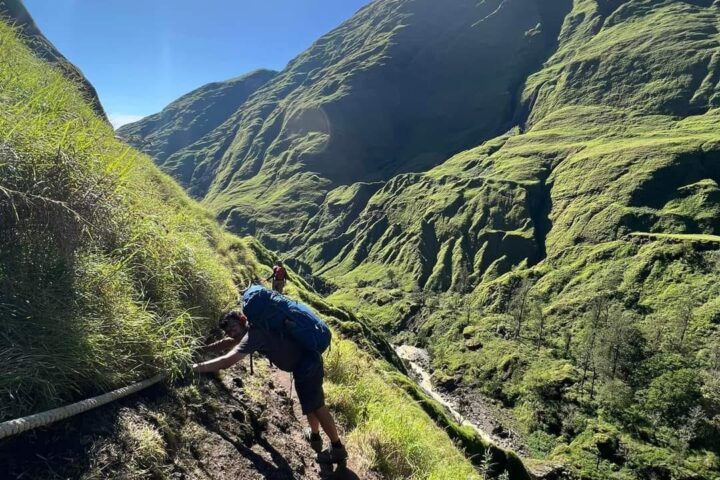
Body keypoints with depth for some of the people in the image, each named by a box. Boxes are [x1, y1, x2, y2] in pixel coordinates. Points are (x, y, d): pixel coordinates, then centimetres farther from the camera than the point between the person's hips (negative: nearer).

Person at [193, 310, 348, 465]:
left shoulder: (254, 333, -21)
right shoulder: (253, 326, 8)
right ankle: (314, 435, 44)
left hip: (306, 366, -9)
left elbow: (227, 361, -26)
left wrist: (198, 367, -16)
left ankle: (337, 448, 16)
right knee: (312, 402, 25)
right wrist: (201, 350, 23)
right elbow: (226, 343, 23)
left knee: (315, 407, 3)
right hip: (309, 358, 9)